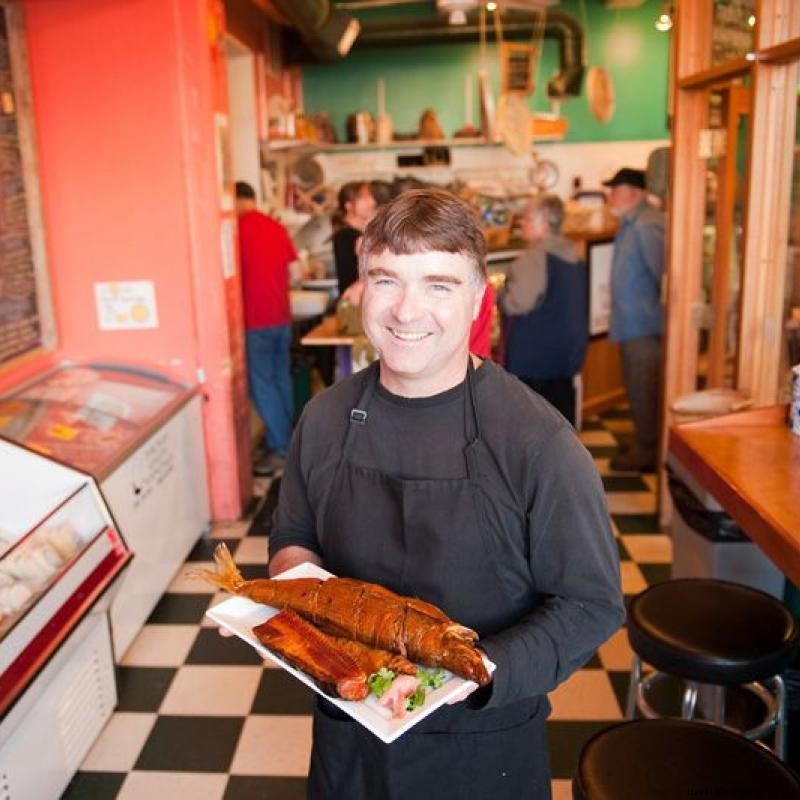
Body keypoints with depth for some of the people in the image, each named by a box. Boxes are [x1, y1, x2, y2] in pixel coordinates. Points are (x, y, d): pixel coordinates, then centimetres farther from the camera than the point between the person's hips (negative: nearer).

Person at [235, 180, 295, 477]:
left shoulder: (238, 228, -10)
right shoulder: (277, 227, 9)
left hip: (256, 320, -7)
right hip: (282, 317, 7)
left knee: (261, 383, -1)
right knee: (280, 378, 15)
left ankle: (280, 449, 1)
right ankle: (284, 439, 24)